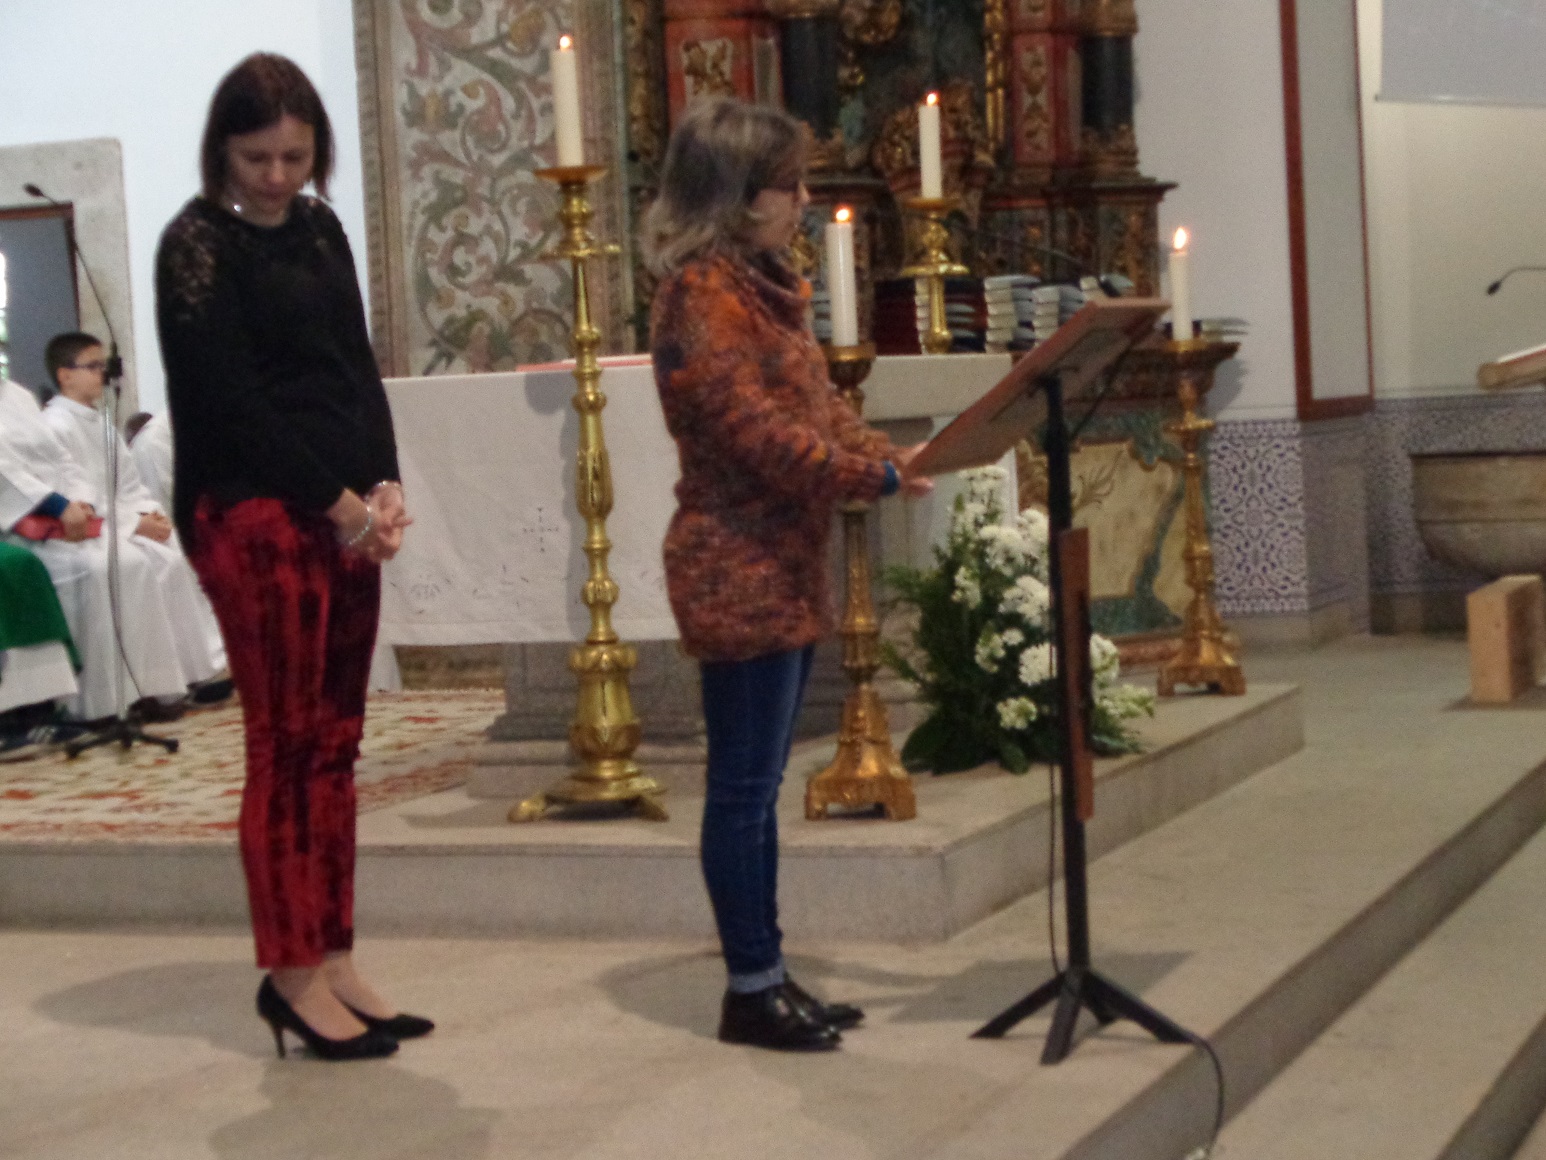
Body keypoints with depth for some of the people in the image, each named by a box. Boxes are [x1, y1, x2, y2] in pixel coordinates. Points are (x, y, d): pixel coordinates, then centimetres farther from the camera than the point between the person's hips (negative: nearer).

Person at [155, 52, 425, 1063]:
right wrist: (335, 502, -12)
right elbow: (228, 399, -11)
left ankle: (333, 959, 12)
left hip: (346, 510, 7)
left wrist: (385, 486, -1)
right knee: (286, 742, -5)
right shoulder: (198, 244, -6)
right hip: (253, 514, -7)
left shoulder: (319, 230, 14)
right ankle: (292, 973, 2)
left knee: (335, 743, 7)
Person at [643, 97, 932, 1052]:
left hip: (785, 564, 10)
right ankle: (751, 990, 6)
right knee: (745, 785, -2)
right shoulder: (702, 295, -15)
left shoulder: (765, 285, 15)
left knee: (757, 784, 13)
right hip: (738, 572, -10)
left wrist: (896, 456, 1)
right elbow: (758, 433, -23)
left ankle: (767, 978, 20)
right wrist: (875, 477, -21)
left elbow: (819, 404, 16)